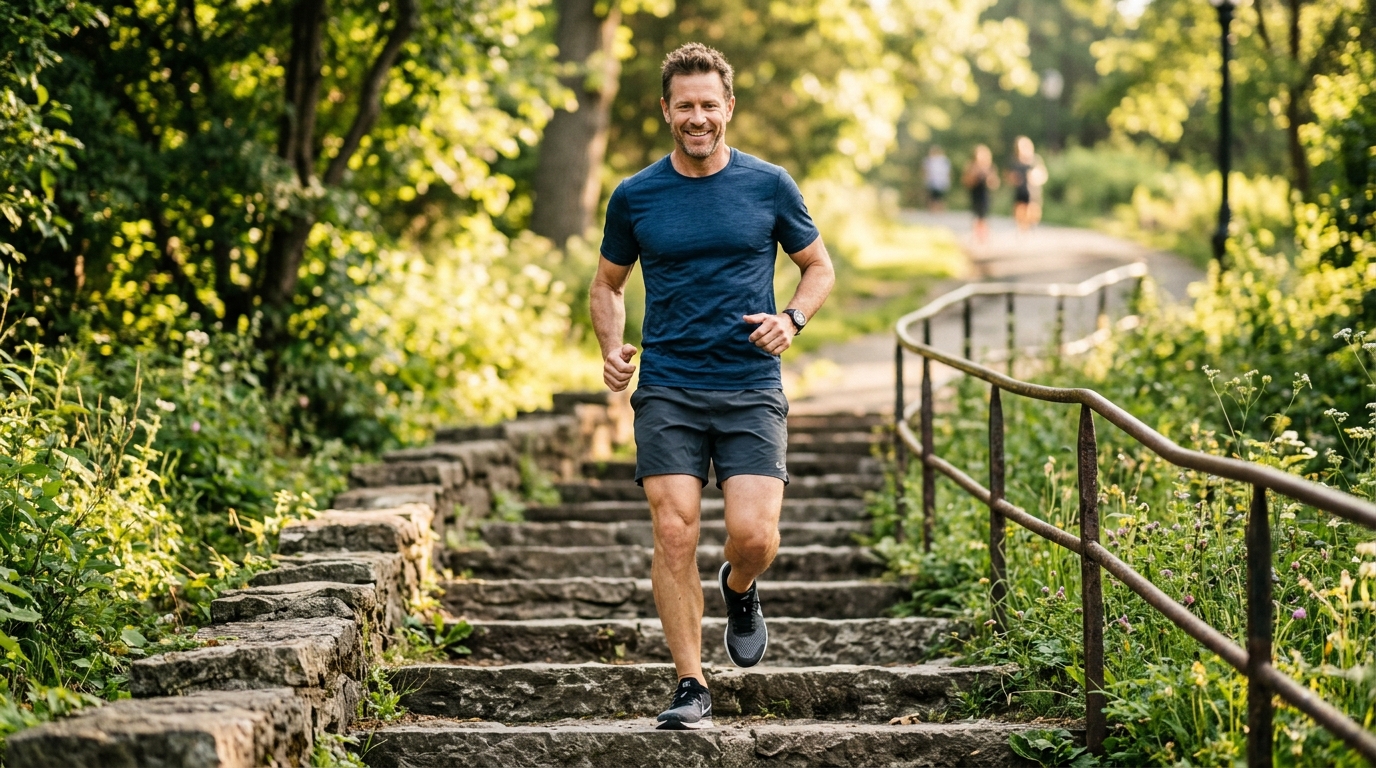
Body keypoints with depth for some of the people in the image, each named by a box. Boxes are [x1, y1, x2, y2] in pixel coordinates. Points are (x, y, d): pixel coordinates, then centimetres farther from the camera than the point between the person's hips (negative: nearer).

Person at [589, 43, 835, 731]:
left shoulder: (769, 186, 4)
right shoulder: (634, 196, 5)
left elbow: (819, 268, 14)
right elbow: (608, 284, 18)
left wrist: (792, 318, -6)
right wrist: (611, 349, 0)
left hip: (752, 389, 0)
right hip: (666, 390, 1)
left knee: (753, 537, -12)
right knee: (674, 533, -9)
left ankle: (739, 591, 25)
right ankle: (691, 688, 2)